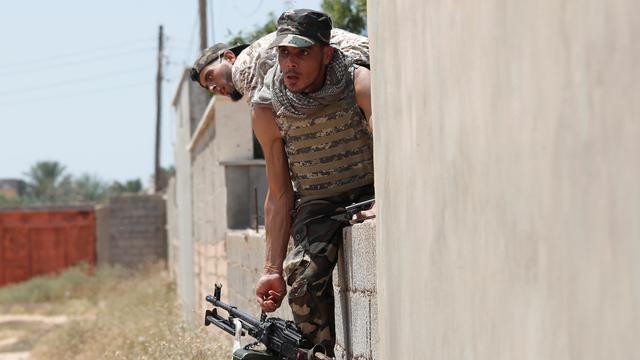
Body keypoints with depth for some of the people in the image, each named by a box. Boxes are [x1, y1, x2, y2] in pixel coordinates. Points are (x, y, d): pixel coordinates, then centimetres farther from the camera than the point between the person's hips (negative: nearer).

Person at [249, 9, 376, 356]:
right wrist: (273, 269, -9)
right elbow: (279, 195, -5)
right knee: (304, 283, -25)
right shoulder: (267, 109, -11)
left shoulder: (357, 82, -17)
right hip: (315, 206, 1)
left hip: (366, 196, -1)